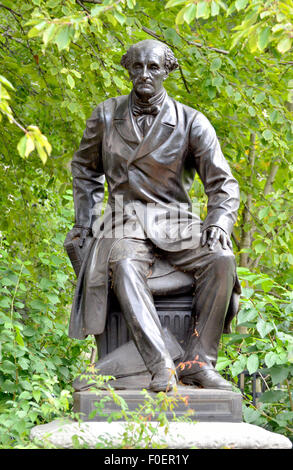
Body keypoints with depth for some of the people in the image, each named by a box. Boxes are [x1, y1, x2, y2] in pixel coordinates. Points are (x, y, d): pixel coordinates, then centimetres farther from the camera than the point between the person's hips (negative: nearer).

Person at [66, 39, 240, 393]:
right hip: (125, 224, 0)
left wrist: (219, 222, -19)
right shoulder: (106, 115, 6)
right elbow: (85, 168, 22)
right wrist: (84, 221, 11)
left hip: (175, 224, 1)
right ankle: (161, 366, -46)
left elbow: (223, 183, 0)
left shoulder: (191, 122, 1)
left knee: (221, 259, -31)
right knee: (123, 266, -37)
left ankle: (198, 361, -27)